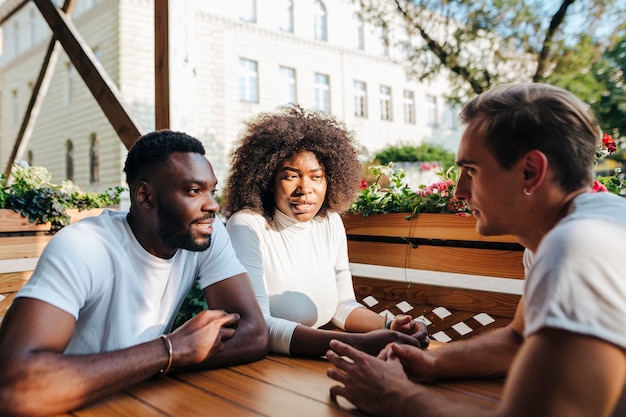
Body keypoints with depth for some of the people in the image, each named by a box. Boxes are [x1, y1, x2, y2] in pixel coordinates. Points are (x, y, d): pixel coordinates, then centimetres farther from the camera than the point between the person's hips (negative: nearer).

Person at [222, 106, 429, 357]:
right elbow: (255, 325, -24)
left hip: (320, 358, 5)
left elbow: (343, 306, 9)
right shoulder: (247, 225, -15)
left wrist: (389, 326, -11)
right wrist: (359, 343, -32)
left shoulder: (331, 222, 2)